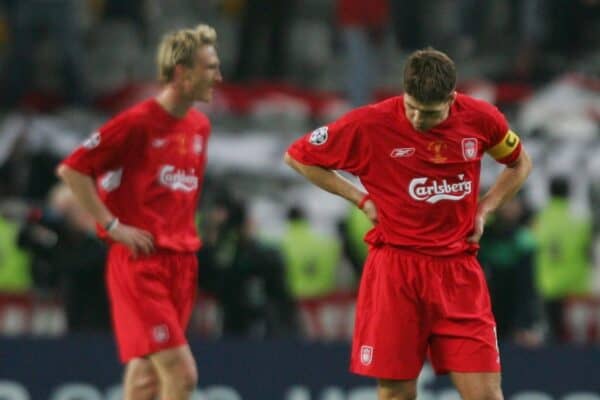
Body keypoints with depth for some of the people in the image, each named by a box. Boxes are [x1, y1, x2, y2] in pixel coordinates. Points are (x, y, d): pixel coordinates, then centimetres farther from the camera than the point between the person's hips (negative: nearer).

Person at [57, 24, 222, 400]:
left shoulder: (200, 126, 12)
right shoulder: (138, 123, -11)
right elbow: (71, 169, -10)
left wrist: (186, 232, 15)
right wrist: (112, 225, -13)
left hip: (181, 261, 7)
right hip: (140, 261, -7)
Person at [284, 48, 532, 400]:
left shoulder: (480, 119, -3)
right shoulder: (371, 124, -10)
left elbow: (520, 164, 19)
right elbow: (298, 157, 3)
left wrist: (483, 210, 4)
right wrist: (361, 199, -2)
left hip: (459, 270, 2)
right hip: (395, 268, -2)